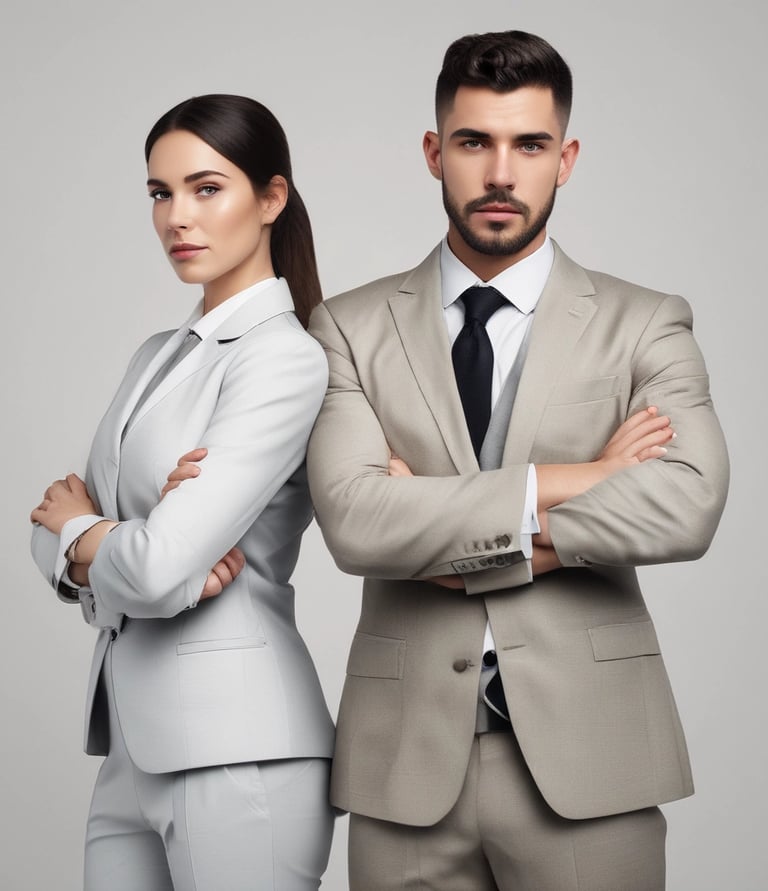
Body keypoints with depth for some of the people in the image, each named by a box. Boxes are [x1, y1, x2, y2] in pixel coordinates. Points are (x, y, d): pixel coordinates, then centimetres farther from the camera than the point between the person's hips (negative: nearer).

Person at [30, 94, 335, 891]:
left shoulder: (283, 359, -14)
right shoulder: (158, 356, 12)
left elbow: (154, 568, -22)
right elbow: (52, 534, 8)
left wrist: (79, 531, -1)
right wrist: (107, 548, -13)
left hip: (236, 750, -7)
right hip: (134, 745, 7)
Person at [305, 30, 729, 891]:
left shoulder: (644, 326, 2)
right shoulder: (350, 328, 3)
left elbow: (688, 506, -16)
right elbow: (352, 521, -12)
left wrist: (437, 526, -13)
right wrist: (561, 481, -13)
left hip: (584, 755, 0)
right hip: (406, 758, 1)